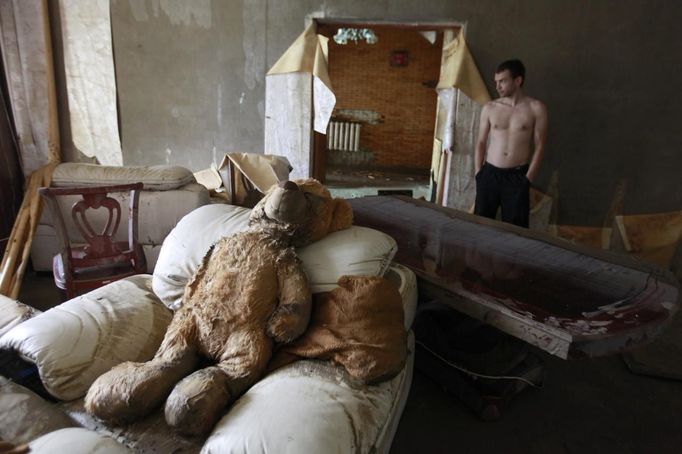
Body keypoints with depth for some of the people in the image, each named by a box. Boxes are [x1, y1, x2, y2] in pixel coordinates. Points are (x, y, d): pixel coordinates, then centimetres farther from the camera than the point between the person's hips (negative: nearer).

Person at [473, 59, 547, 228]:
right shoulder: (489, 108, 5)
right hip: (489, 173, 2)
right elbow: (481, 142, 10)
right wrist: (478, 173, 2)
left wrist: (528, 178, -7)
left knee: (514, 227, 0)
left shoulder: (536, 108, -1)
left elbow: (539, 146, 0)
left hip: (517, 176, -2)